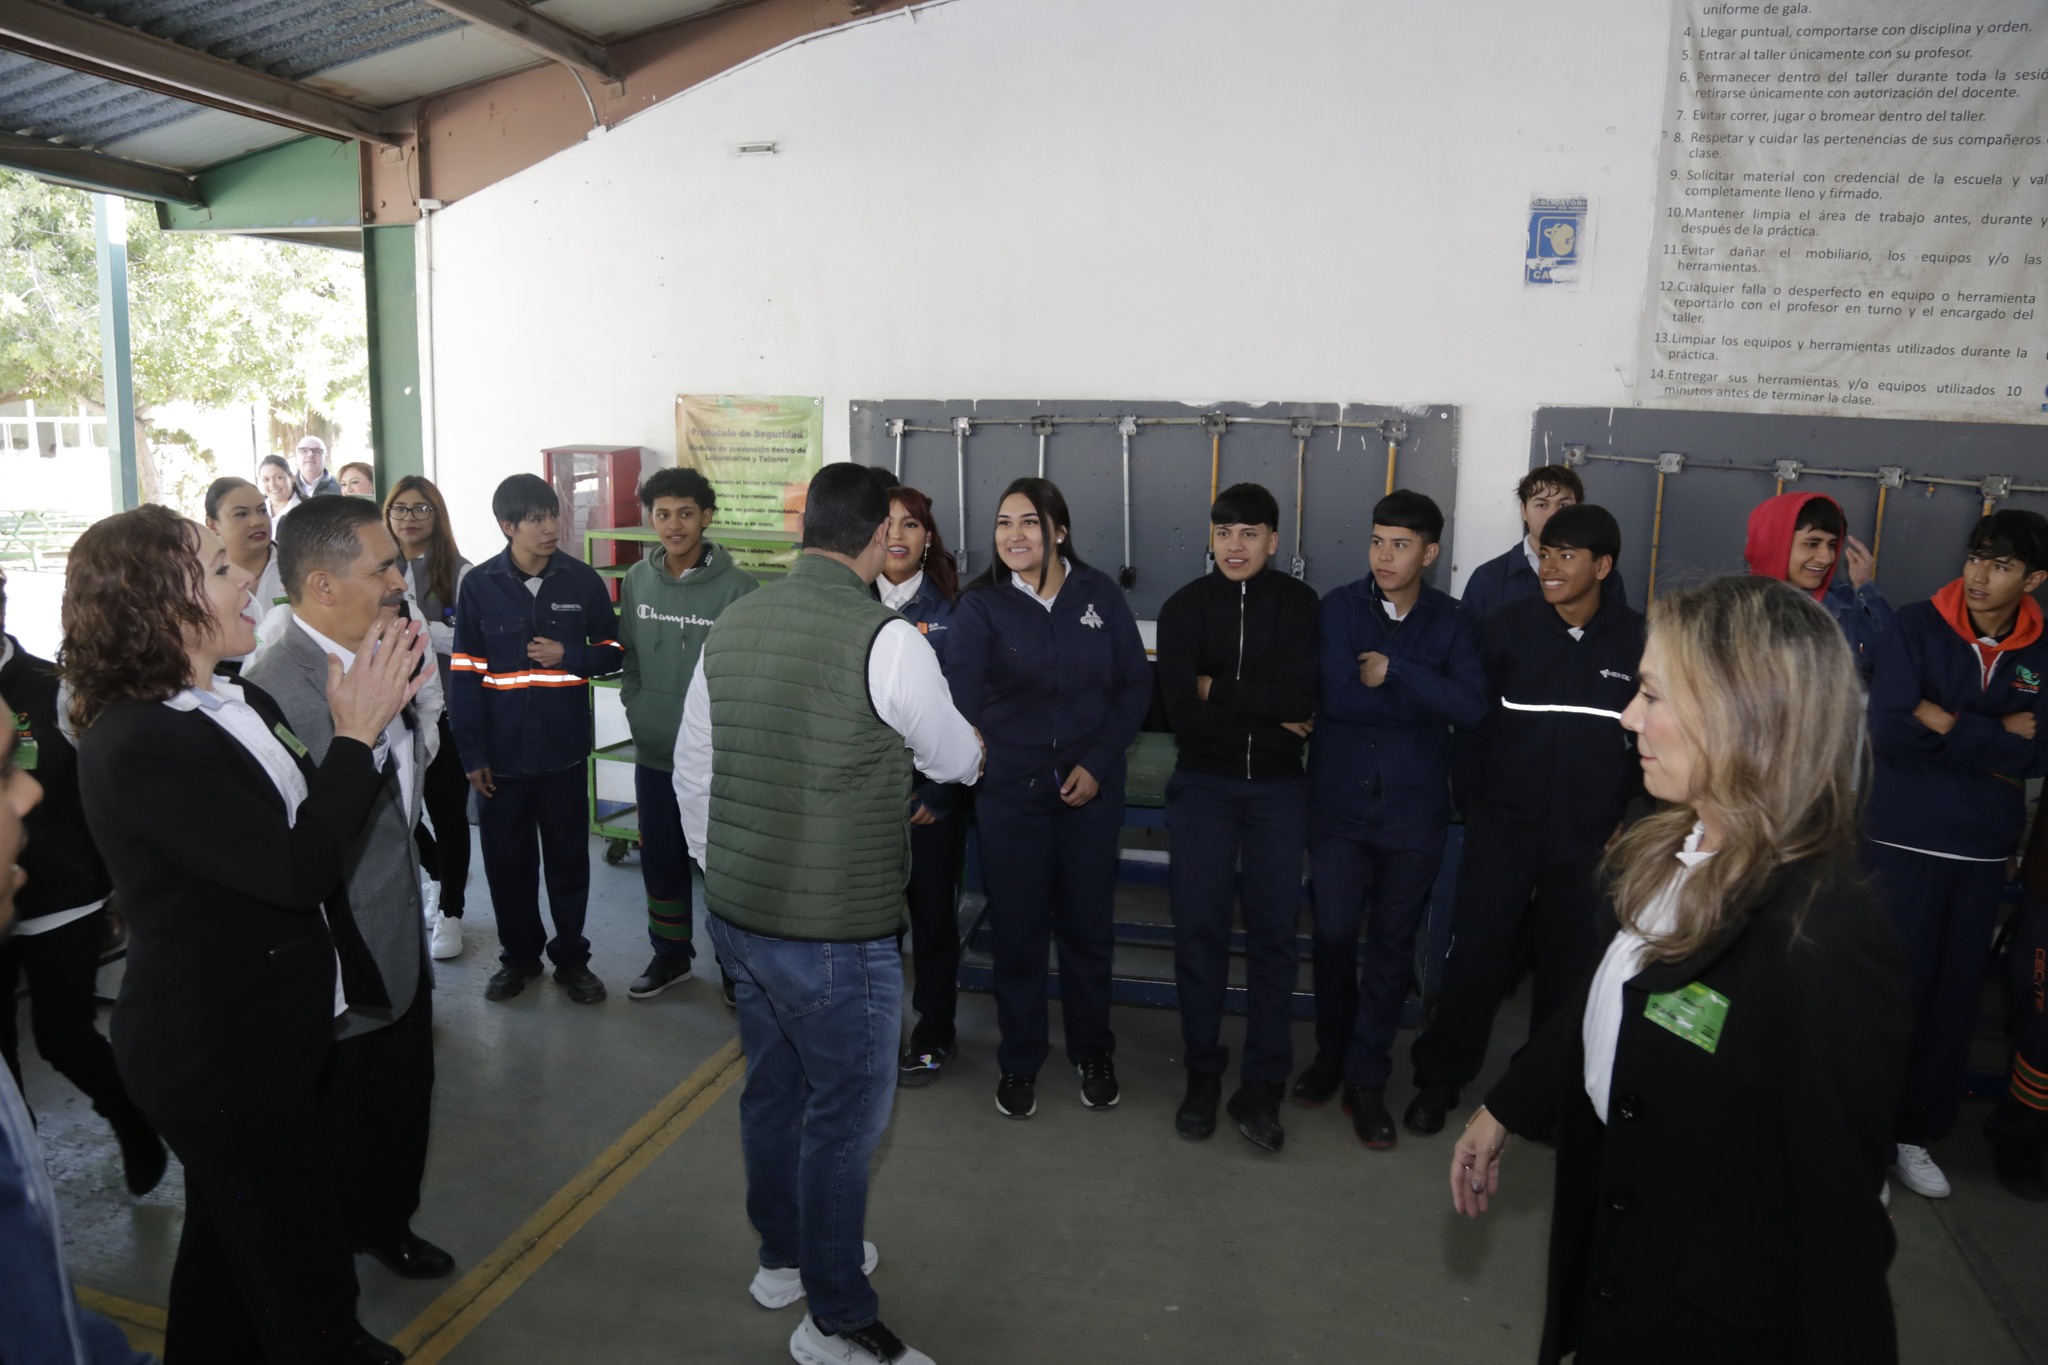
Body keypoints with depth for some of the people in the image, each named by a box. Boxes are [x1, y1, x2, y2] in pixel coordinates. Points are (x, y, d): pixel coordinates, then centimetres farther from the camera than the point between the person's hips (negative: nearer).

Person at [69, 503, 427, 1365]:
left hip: (259, 1036, 9)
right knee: (308, 1290, 5)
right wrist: (355, 733, -22)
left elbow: (316, 819, 5)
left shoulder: (244, 703, 0)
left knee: (226, 1243, 28)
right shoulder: (136, 748, -25)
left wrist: (379, 706, -7)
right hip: (220, 1058, -9)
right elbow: (300, 870, -30)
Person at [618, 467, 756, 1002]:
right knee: (661, 859, 17)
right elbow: (627, 653, 14)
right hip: (653, 750, 5)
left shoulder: (735, 585, -12)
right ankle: (670, 956, 35)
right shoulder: (636, 581, 3)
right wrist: (635, 703, 4)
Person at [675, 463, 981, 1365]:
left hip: (738, 913, 7)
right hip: (837, 931, -7)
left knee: (772, 1087, 22)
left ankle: (783, 1257, 42)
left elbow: (692, 771, 9)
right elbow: (955, 762, -1)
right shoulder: (889, 640, -18)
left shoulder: (731, 624, 2)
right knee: (845, 1113, 8)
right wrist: (966, 741, 22)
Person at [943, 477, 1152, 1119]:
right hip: (1010, 791, -1)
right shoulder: (982, 605, -5)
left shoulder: (1100, 593, -1)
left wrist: (1098, 763, -7)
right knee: (1017, 928, 7)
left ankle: (1093, 1051, 35)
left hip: (1092, 788, 1)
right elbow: (960, 692, -17)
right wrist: (967, 740, -36)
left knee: (1088, 924, 13)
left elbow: (1135, 682, 0)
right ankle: (1020, 1061, 28)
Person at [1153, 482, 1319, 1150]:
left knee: (1274, 932, 2)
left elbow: (1302, 696, -14)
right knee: (1198, 928, 2)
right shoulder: (1184, 608, 1)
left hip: (1278, 787, 0)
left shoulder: (1298, 604, 0)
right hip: (1203, 785, 0)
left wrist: (1217, 689, -11)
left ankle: (1262, 1087, 13)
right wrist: (1270, 713, -11)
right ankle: (1202, 1076, 17)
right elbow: (1182, 710, -11)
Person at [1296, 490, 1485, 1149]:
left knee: (1392, 943, 9)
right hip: (1339, 803, -1)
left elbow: (1472, 708, -15)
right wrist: (1425, 699, -12)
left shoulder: (1453, 622, 0)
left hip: (1414, 808, 1)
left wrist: (1392, 671, -19)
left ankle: (1367, 1077, 23)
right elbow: (1336, 695, -17)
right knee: (1334, 932, 4)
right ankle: (1331, 1051, 29)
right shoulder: (1340, 606, -3)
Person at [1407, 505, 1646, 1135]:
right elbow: (1475, 721, 0)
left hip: (1587, 838, 1)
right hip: (1502, 828, -1)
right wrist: (1475, 804, 0)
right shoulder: (1507, 626, -4)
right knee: (1475, 955, 2)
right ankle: (1441, 1076, 19)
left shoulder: (1637, 641, -3)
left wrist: (1625, 819, 4)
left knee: (1570, 964, 11)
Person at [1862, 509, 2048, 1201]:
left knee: (1954, 997, 10)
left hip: (1983, 855, 3)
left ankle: (1915, 1131, 25)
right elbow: (1890, 730, -17)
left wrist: (1946, 723, -16)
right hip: (1900, 844, -3)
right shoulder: (1915, 628, -7)